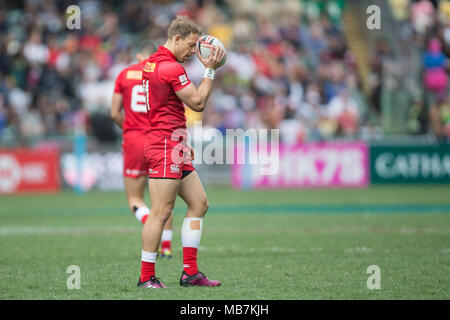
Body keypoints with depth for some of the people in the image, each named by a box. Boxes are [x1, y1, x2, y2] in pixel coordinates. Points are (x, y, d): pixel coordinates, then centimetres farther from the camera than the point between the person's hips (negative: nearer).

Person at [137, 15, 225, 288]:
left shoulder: (152, 62, 15)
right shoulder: (171, 68, -16)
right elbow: (198, 103, -12)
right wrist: (210, 71, -5)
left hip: (176, 148, 11)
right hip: (167, 145, -11)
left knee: (199, 203, 11)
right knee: (162, 212, -9)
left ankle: (190, 272, 10)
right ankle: (147, 277, -5)